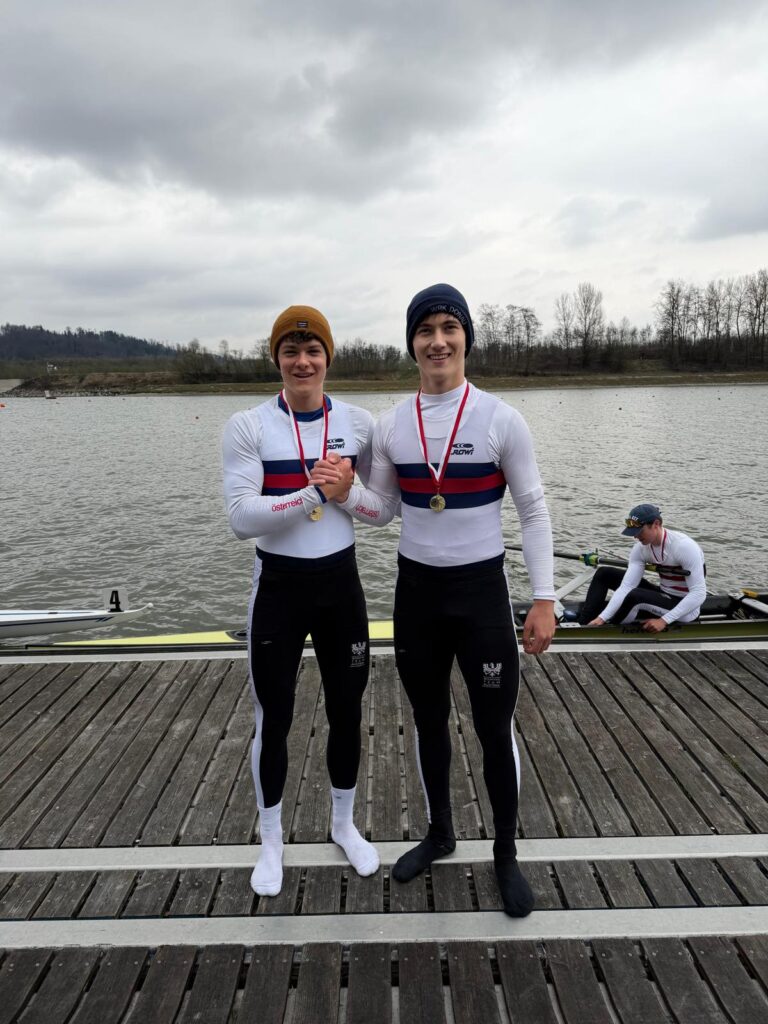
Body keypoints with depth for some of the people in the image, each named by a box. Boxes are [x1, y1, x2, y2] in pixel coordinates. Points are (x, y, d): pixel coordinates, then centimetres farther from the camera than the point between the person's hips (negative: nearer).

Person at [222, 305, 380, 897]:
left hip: (341, 584, 3)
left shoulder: (359, 422, -1)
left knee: (347, 712, 15)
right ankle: (272, 842, 36)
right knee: (273, 721, 11)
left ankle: (345, 825, 41)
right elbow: (242, 518, -17)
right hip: (278, 588, -2)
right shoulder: (248, 426, -8)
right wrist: (314, 493, -24)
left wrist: (348, 491, -16)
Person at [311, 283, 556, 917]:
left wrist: (544, 598, -8)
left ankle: (507, 855, 33)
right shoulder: (391, 425, 0)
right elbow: (383, 511, 8)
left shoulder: (501, 419, -9)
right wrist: (344, 494, -13)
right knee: (429, 722, 18)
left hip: (482, 591, -3)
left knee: (495, 730, 8)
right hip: (416, 592, 4)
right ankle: (440, 833, 42)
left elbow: (534, 512, -4)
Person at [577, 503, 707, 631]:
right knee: (604, 573, 1)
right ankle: (583, 625, -8)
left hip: (685, 607, -7)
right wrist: (602, 618, -25)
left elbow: (699, 594, -26)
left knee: (635, 596, -35)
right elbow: (626, 586, -14)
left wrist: (664, 621, -31)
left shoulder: (684, 546, -26)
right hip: (663, 594, 7)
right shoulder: (641, 548, -7)